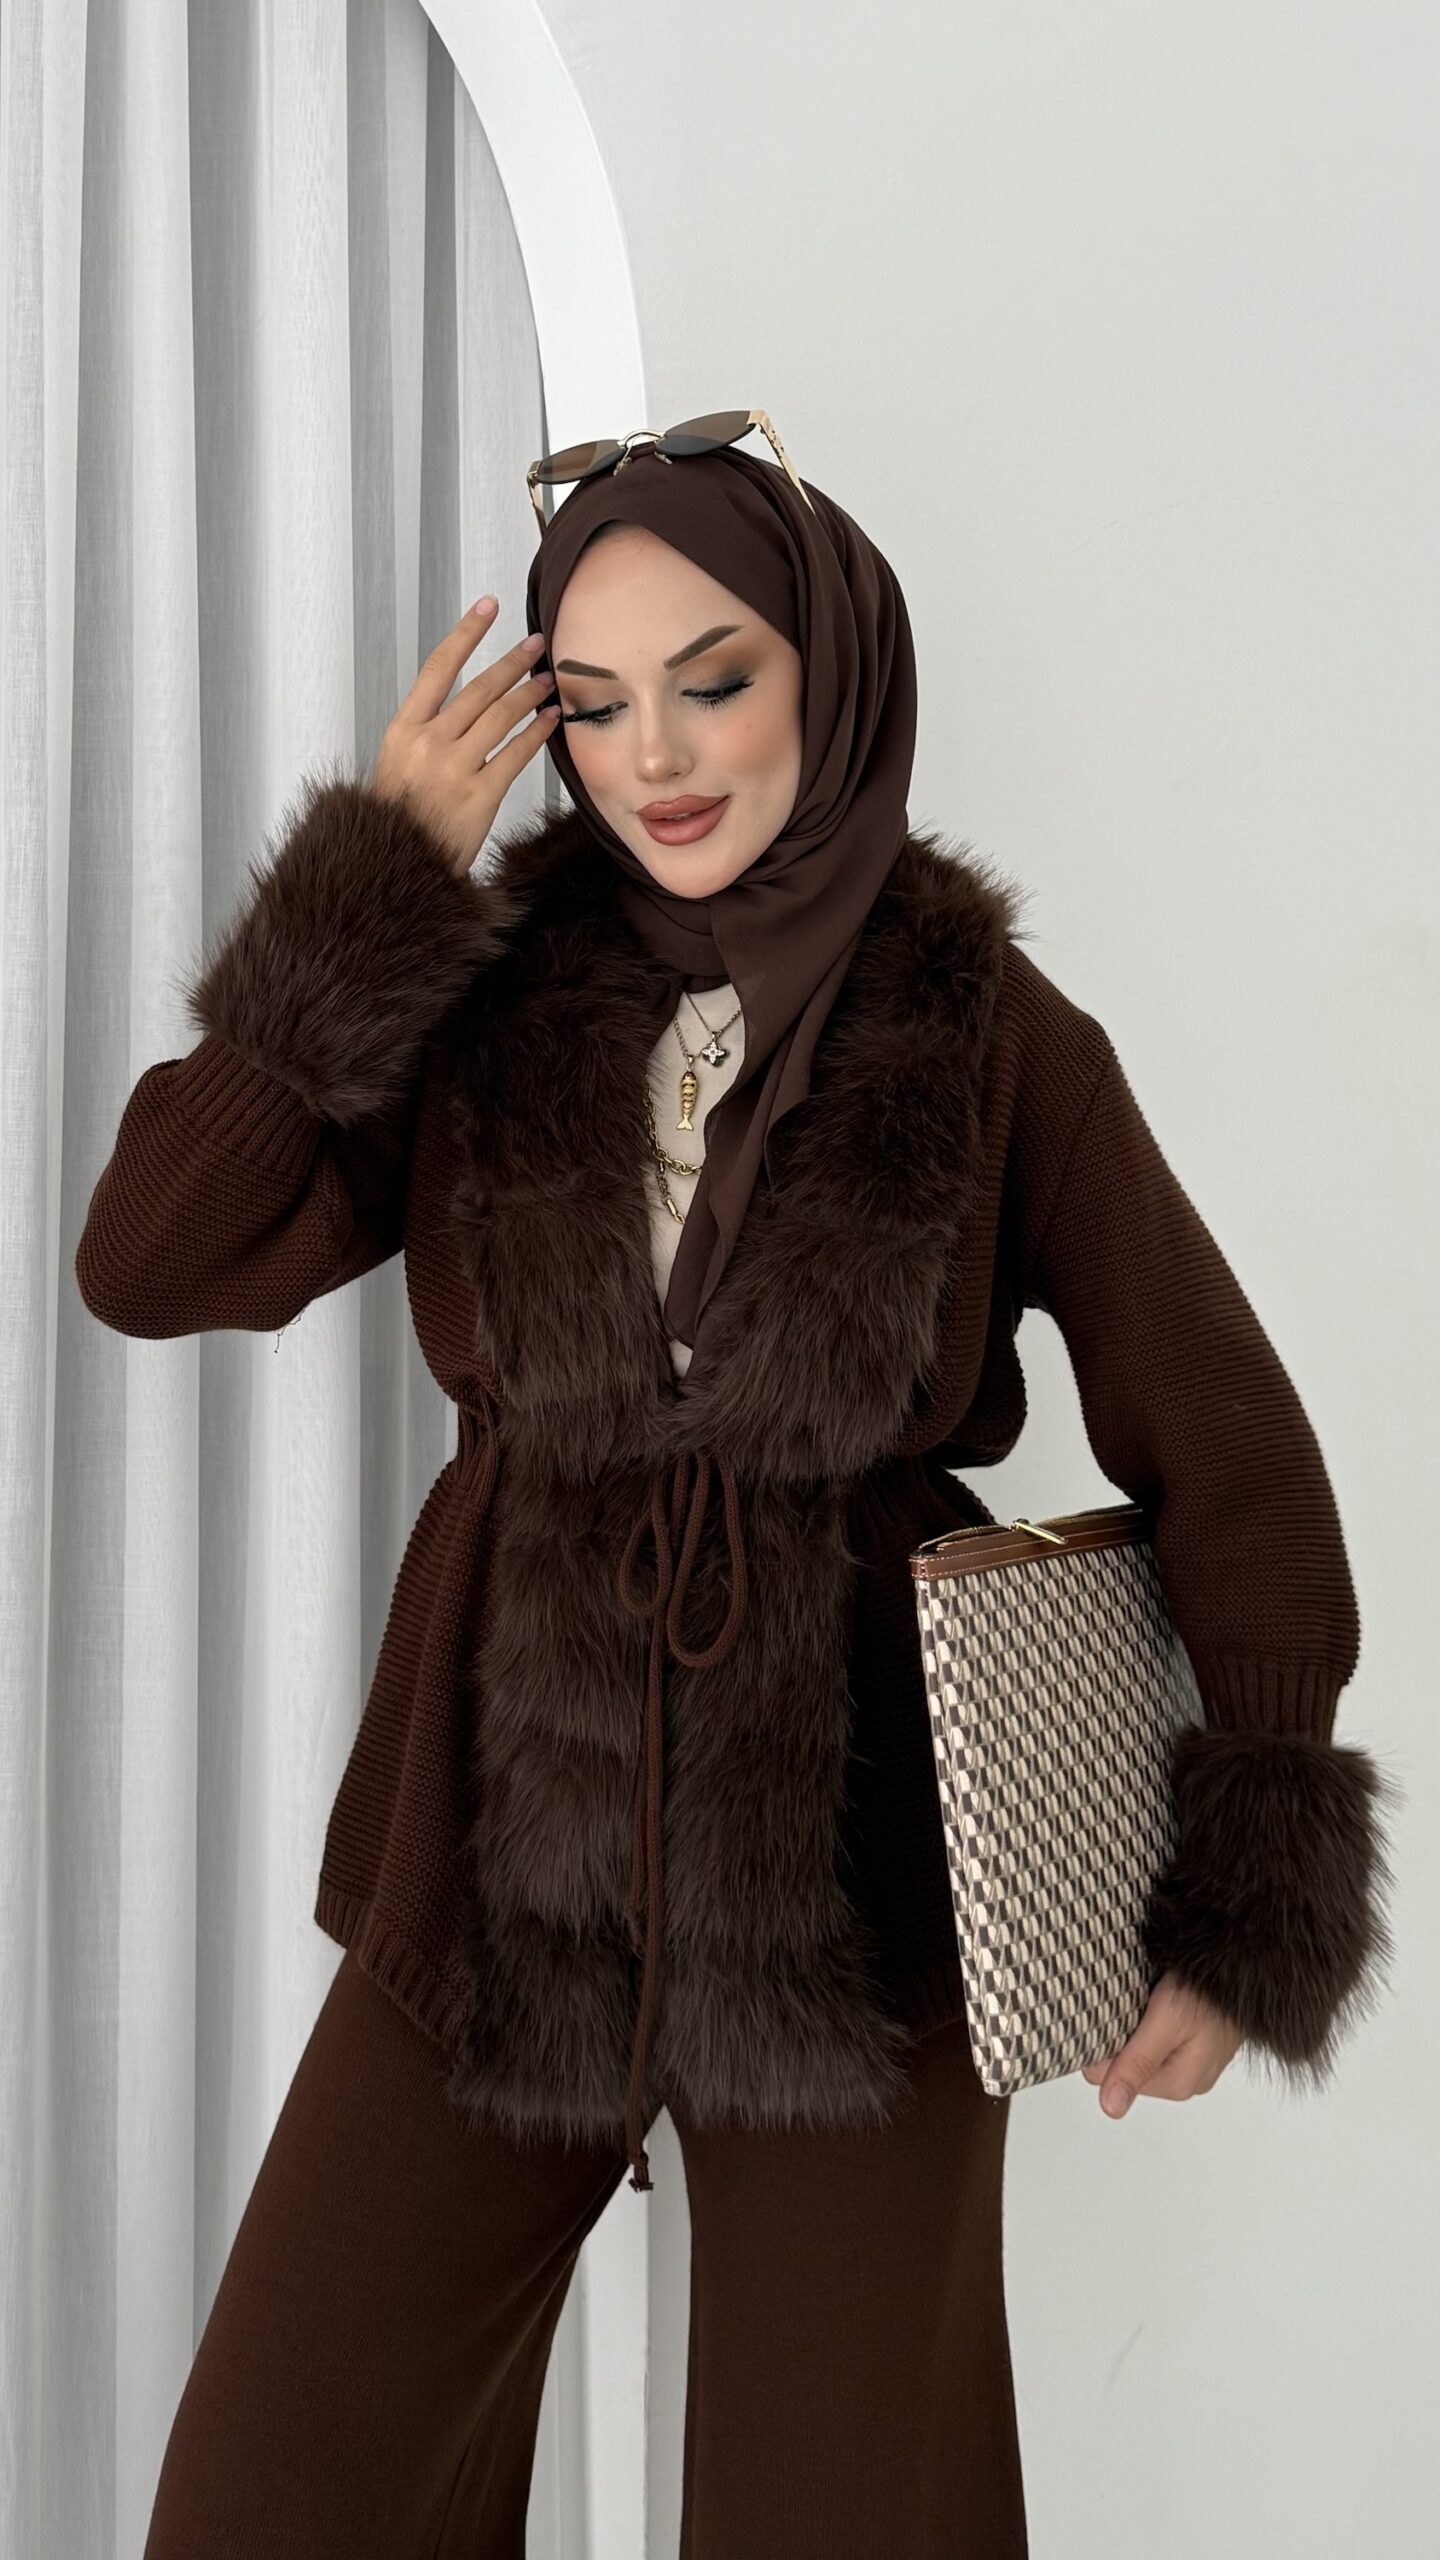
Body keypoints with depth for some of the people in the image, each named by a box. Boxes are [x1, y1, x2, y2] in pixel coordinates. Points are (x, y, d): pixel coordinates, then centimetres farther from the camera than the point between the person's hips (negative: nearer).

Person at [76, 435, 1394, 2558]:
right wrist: (382, 873, -13)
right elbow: (153, 1261, -11)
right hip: (508, 1843, 2)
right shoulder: (485, 999, 0)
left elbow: (1226, 1463, -2)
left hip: (859, 1868, -2)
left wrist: (1249, 1915, -3)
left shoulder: (994, 1038, -6)